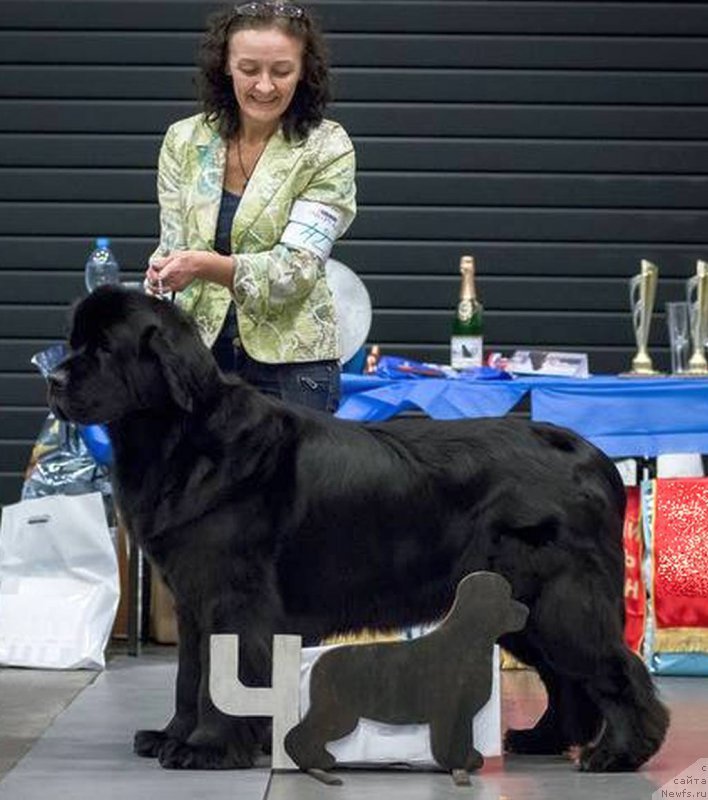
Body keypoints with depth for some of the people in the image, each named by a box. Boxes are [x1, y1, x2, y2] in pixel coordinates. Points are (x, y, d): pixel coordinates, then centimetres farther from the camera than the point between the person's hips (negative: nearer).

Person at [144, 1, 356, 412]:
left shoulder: (327, 149, -4)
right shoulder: (184, 141, 6)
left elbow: (297, 267, -12)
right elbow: (172, 246, 8)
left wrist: (206, 266, -28)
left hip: (289, 364, -3)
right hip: (197, 353, 3)